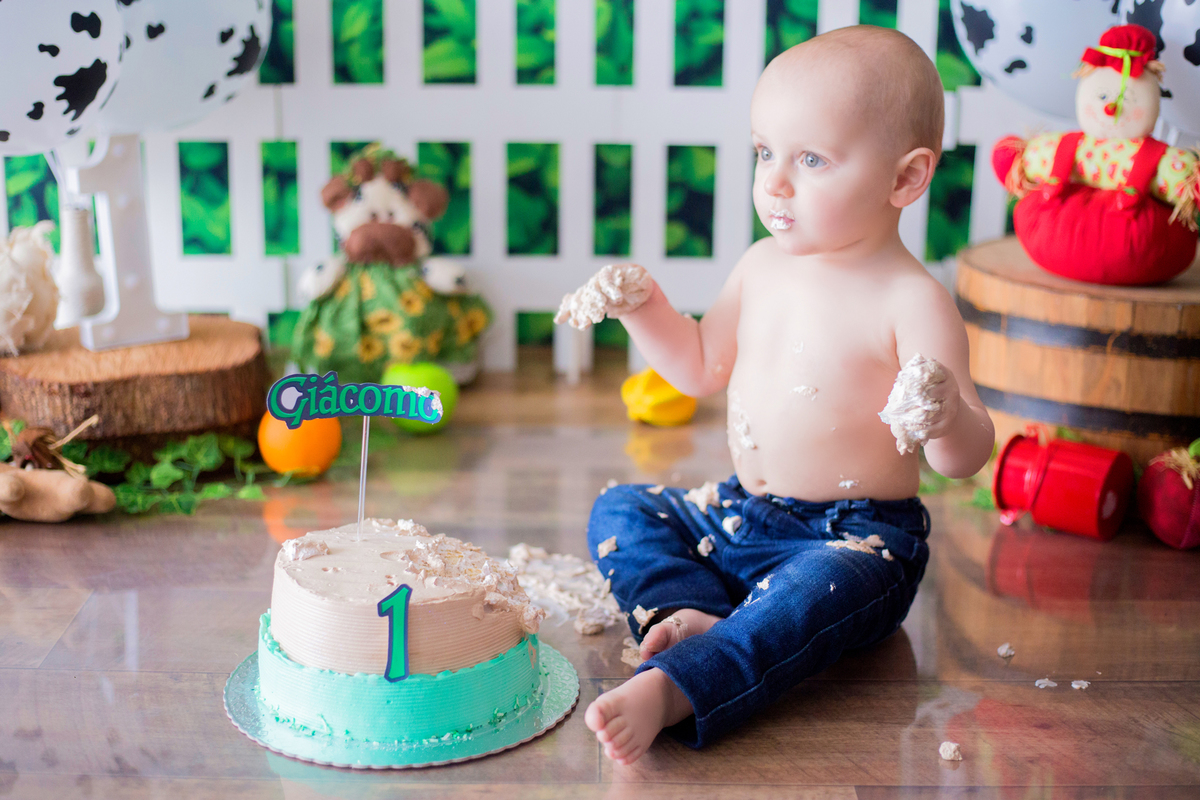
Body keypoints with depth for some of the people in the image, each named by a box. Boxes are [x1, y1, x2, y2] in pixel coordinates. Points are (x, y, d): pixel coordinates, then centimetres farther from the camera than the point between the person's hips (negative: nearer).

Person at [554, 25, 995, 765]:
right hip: (738, 514, 8)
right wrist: (641, 305, 5)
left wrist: (946, 417, -44)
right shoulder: (763, 267, 4)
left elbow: (967, 457, -20)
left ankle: (669, 689, -49)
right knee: (619, 511, 3)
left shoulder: (911, 301, -17)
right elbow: (701, 367, 20)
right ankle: (693, 614, -21)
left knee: (815, 591, -38)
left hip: (854, 539, -8)